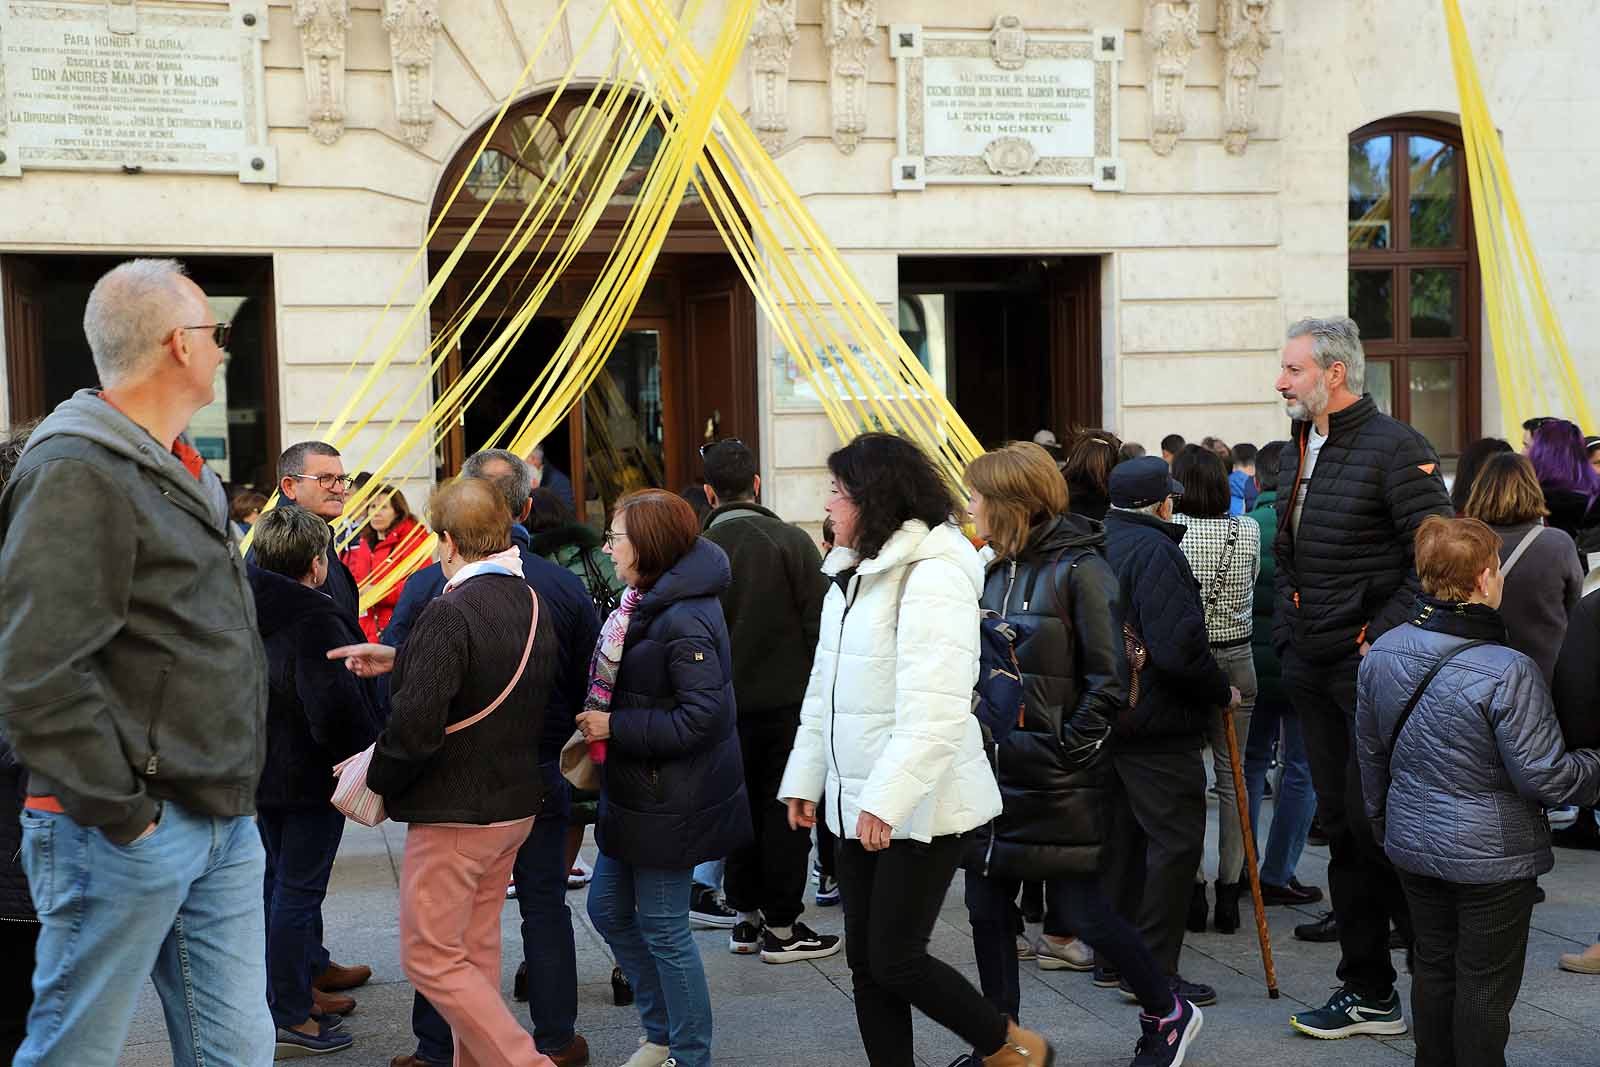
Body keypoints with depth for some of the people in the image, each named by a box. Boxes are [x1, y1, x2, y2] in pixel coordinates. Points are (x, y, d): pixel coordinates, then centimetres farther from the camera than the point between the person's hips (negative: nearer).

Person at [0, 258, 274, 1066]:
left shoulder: (180, 473, 16)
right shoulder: (77, 473, -15)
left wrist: (234, 793, 18)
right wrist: (118, 812, -17)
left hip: (223, 820, 9)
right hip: (129, 830, -8)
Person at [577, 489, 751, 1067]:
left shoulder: (684, 621, -23)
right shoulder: (647, 604, 8)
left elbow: (703, 715, -27)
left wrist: (615, 726, -21)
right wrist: (600, 720, 3)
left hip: (670, 802, -10)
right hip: (639, 791, 10)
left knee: (662, 928, 1)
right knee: (608, 908, 17)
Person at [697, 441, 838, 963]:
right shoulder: (792, 541, -8)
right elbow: (819, 623, -9)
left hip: (726, 703, 2)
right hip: (787, 699, -2)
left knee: (740, 808, 13)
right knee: (785, 812, 5)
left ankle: (746, 917, 21)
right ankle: (781, 926, 8)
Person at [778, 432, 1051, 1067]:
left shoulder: (934, 573, -17)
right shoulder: (853, 573, 13)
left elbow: (935, 709, -26)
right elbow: (825, 688, 18)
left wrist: (888, 799, -31)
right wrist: (804, 778, 15)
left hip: (920, 806, -8)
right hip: (860, 804, 9)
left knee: (895, 961, -4)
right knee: (865, 961, 9)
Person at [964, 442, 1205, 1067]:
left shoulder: (1080, 570, -12)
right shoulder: (995, 571, 11)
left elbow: (1110, 681, -15)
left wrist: (1066, 748, -16)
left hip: (1055, 779, -7)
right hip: (992, 770, 8)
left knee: (1084, 912, 0)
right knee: (986, 909, 9)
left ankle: (1167, 1015, 23)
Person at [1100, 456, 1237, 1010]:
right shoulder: (1154, 550, -16)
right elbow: (1178, 647, -24)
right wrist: (1222, 692, -10)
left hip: (1109, 716, 10)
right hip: (1157, 724, -10)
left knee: (1122, 835, 17)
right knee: (1176, 840, -3)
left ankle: (1111, 957, 23)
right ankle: (1155, 970, -2)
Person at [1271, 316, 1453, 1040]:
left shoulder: (1395, 448, -11)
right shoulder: (1298, 454, 14)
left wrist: (1383, 635, -17)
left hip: (1370, 664, -8)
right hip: (1312, 668, 8)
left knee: (1373, 821, -7)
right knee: (1340, 824, 10)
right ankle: (1369, 992, 19)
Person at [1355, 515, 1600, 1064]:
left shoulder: (1381, 653, -3)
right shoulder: (1508, 672, -25)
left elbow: (1371, 754, 9)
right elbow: (1545, 776, -19)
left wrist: (1382, 822, 23)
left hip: (1413, 845, 6)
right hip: (1491, 854, -6)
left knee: (1433, 964, 20)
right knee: (1486, 981, 7)